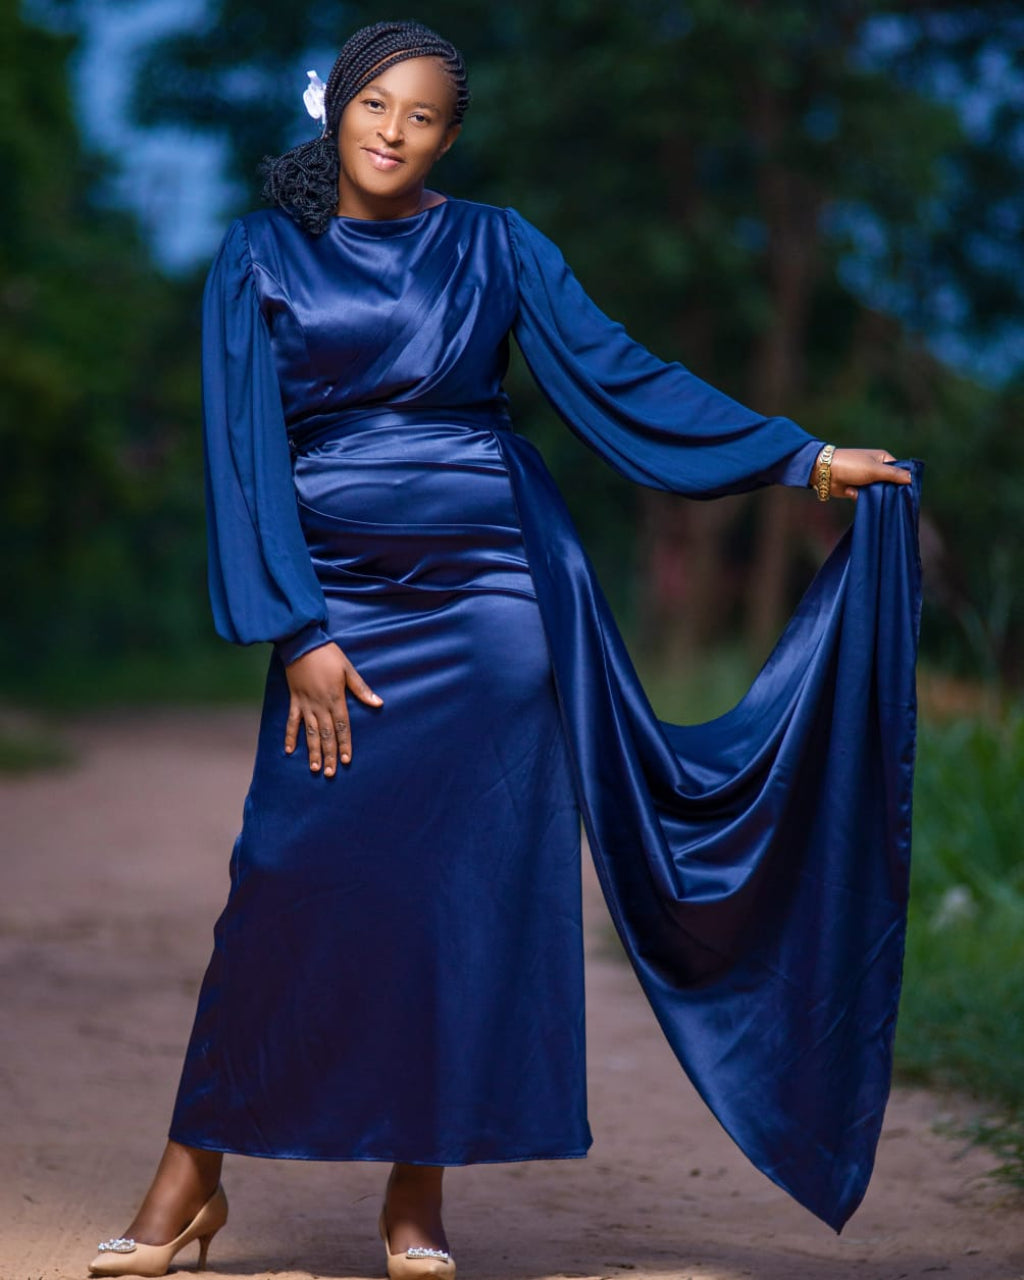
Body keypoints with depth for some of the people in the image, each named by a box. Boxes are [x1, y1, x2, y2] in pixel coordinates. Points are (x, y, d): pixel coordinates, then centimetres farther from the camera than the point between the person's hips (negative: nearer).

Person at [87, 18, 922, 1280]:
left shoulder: (495, 247, 6)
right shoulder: (262, 256, 4)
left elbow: (618, 377, 3)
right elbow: (247, 446, -1)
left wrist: (803, 458, -4)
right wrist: (297, 633, -9)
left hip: (486, 594, 1)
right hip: (337, 598, -1)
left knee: (467, 883, -1)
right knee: (289, 878, -7)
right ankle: (191, 1175, 5)